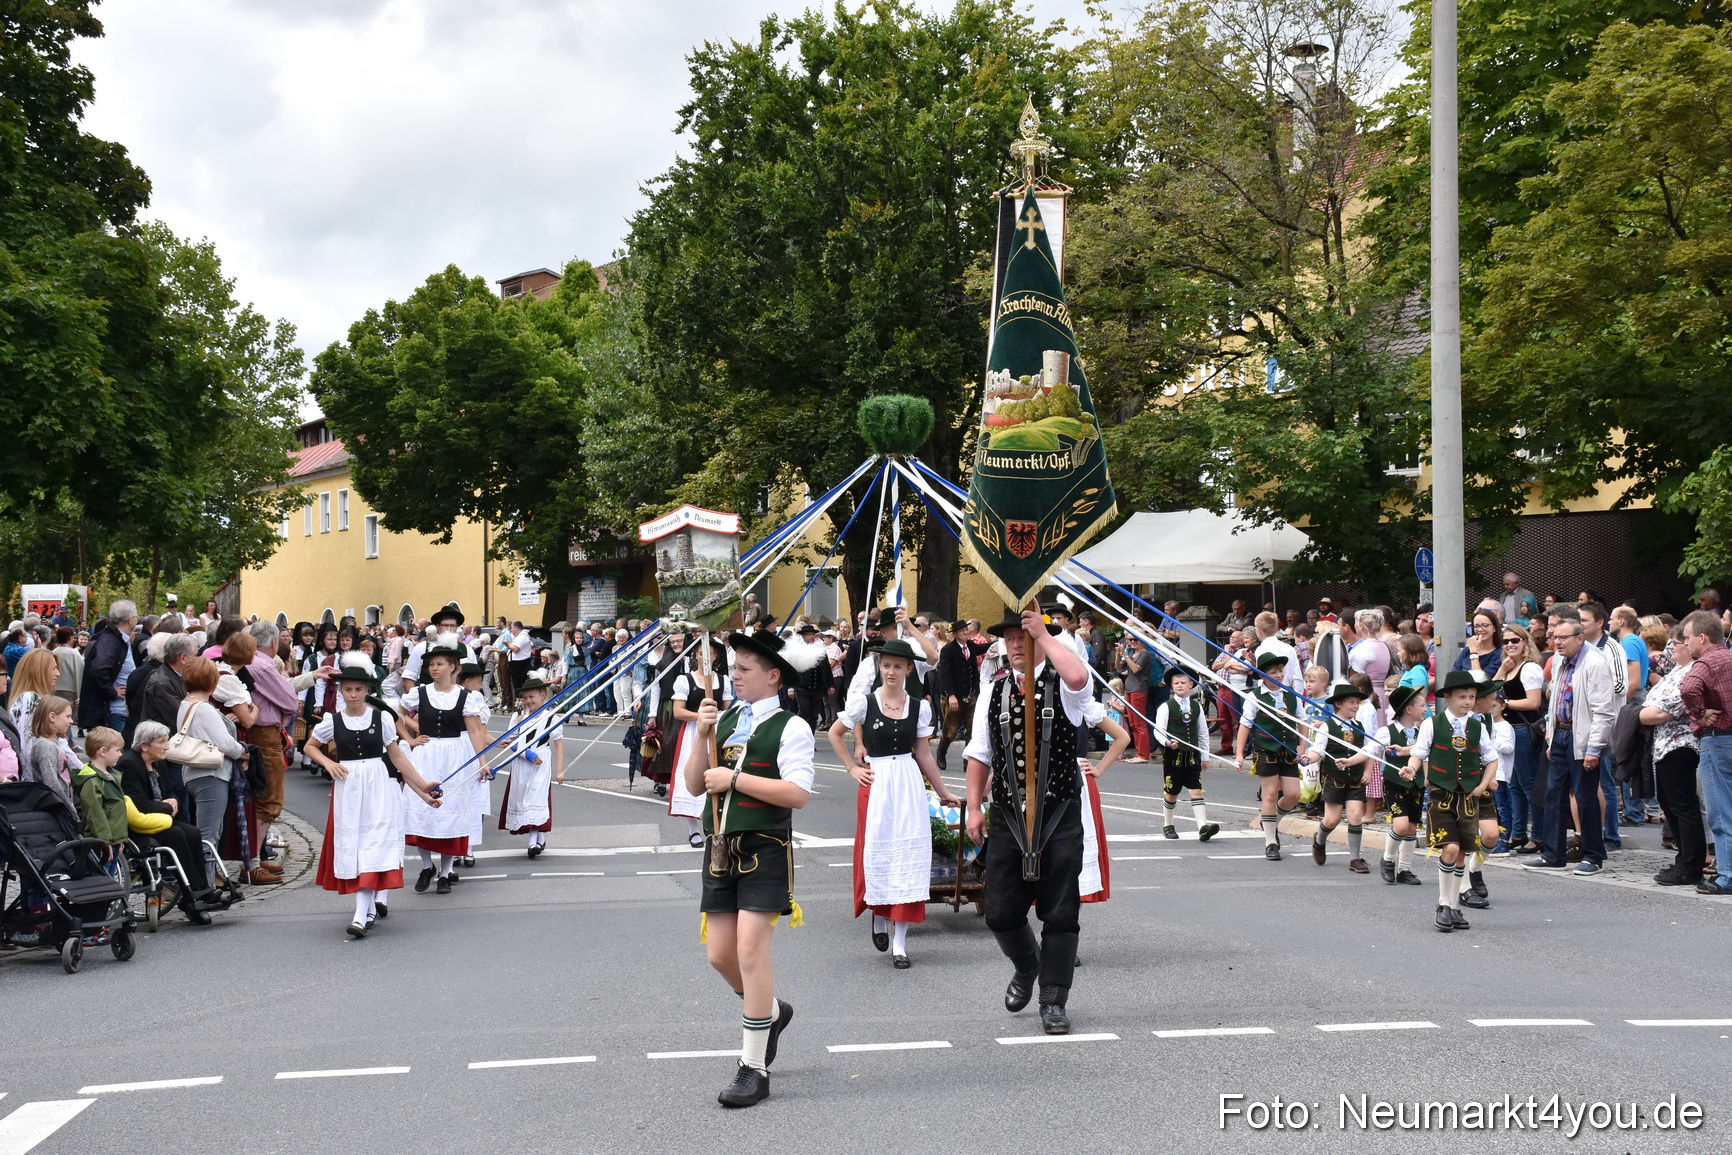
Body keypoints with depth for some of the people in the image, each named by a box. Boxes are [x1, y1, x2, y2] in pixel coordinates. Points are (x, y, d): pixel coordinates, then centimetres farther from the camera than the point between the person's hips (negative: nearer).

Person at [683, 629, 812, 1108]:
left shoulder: (790, 727, -7)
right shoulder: (724, 719, 11)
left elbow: (797, 793, -17)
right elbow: (694, 784, 9)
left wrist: (734, 779, -16)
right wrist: (702, 734, -4)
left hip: (764, 849, -6)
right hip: (722, 849, 6)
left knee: (750, 952, -10)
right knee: (720, 955, 9)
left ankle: (754, 1070, -1)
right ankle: (772, 1011, 39)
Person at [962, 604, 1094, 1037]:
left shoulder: (1061, 685, -3)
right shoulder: (994, 693, 8)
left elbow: (1078, 677, -30)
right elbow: (979, 755, 11)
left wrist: (1043, 635, -22)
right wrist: (974, 808, 4)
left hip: (1059, 817, -3)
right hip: (1007, 817, 3)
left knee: (1059, 913, -1)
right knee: (1001, 912, 5)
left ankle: (1053, 1003, 9)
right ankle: (1026, 966, 36)